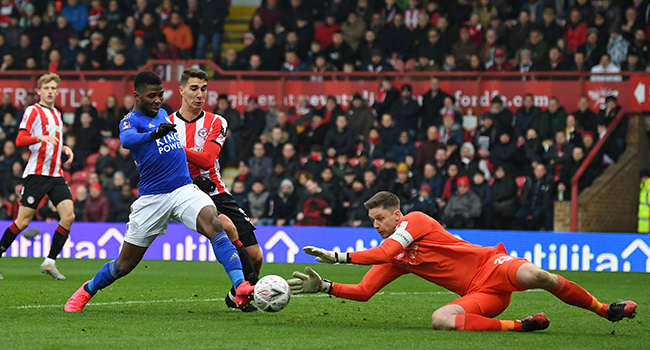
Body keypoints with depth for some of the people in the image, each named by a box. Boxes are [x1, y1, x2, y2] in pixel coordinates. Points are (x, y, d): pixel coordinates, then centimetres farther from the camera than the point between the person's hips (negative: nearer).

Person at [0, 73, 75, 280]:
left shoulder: (57, 114, 19)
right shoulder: (33, 111, -3)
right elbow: (20, 140, -14)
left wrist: (65, 148, 13)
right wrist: (41, 138, -30)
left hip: (56, 175, 7)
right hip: (36, 174, -7)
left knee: (68, 215, -9)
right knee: (23, 220, -7)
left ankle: (50, 262, -2)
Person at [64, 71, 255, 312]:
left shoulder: (163, 114, 15)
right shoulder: (131, 121, -7)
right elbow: (127, 139, -34)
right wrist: (154, 134, -50)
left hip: (184, 189, 4)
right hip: (152, 198, -4)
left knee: (213, 224, -27)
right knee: (124, 265, 5)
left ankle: (241, 287, -36)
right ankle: (87, 290, 33)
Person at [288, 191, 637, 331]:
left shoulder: (415, 220, -5)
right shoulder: (392, 260, 17)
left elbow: (383, 252, -19)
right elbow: (363, 291, 15)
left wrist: (338, 256, -18)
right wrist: (323, 286, 2)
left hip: (492, 265, -6)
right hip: (477, 295, 6)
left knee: (534, 276, -36)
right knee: (439, 320, -26)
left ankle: (604, 309, -15)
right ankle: (519, 325, -19)